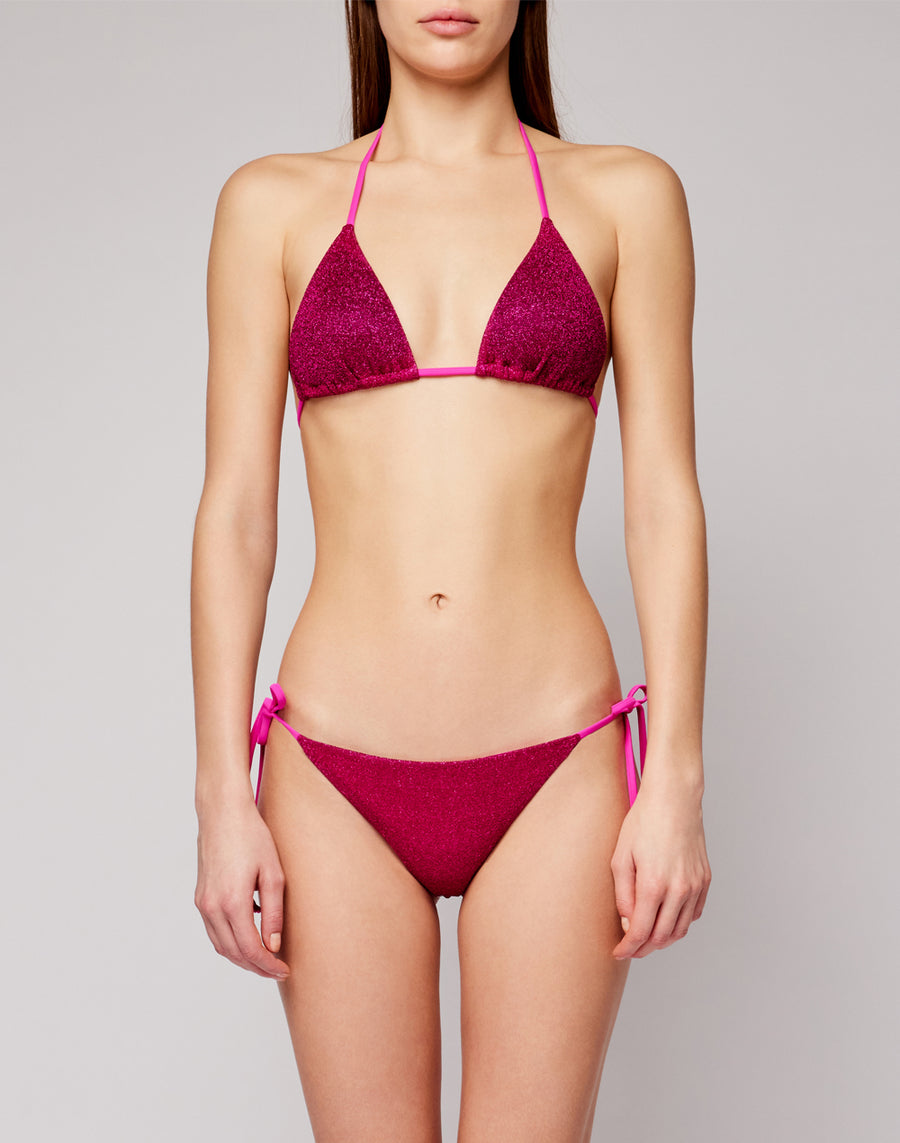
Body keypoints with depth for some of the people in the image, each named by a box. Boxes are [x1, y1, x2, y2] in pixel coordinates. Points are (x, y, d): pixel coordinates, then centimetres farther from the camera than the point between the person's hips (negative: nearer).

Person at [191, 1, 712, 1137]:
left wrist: (677, 782, -4)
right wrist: (222, 796, -3)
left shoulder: (625, 195, 5)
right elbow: (234, 510, 2)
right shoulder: (274, 205, 6)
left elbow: (665, 501, 2)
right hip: (337, 777, 1)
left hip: (554, 773, 0)